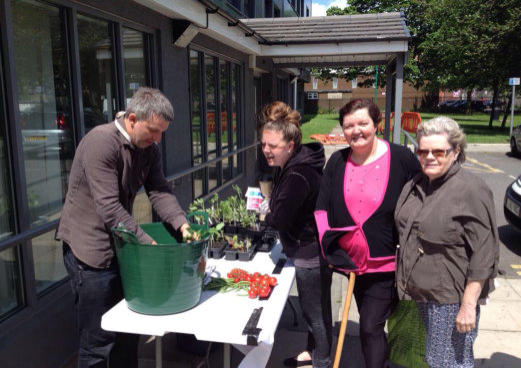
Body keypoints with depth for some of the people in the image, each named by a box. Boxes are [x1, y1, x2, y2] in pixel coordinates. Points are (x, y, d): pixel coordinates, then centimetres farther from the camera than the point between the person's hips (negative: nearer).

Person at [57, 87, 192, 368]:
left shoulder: (149, 149, 4)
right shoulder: (101, 142, -22)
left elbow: (159, 192, -4)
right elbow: (109, 208, -27)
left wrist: (182, 224, -21)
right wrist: (148, 243, -26)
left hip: (121, 246, 8)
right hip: (90, 249, -8)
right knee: (98, 341, 2)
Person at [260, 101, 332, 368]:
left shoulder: (298, 176, -29)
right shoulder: (289, 166, 4)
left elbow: (279, 220, -28)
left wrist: (264, 214, -8)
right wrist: (271, 211, -1)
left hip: (310, 255, -10)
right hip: (306, 249, 10)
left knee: (316, 310, 10)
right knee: (311, 307, 26)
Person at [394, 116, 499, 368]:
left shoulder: (471, 191, -17)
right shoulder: (414, 186, 6)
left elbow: (483, 255, -18)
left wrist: (469, 306, -19)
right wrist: (402, 282, 16)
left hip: (450, 299, -7)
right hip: (416, 292, 7)